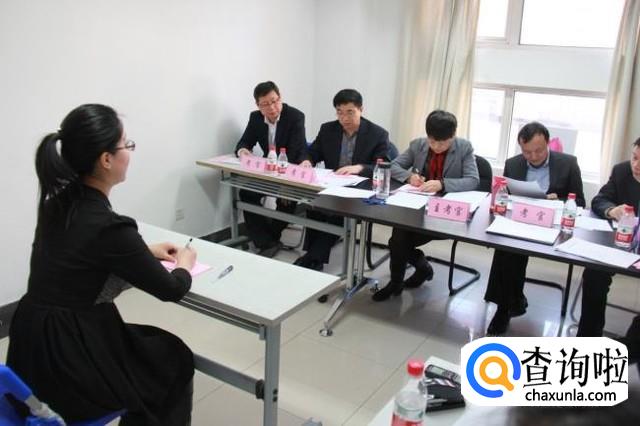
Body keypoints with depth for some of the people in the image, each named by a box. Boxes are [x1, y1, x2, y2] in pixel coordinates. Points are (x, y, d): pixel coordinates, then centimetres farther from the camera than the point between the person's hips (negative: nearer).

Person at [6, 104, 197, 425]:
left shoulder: (58, 202, -2)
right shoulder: (109, 226, -25)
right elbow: (170, 289, -12)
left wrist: (146, 251, 15)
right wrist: (184, 264, 8)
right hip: (67, 363, -7)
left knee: (152, 344, 27)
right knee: (173, 358, 17)